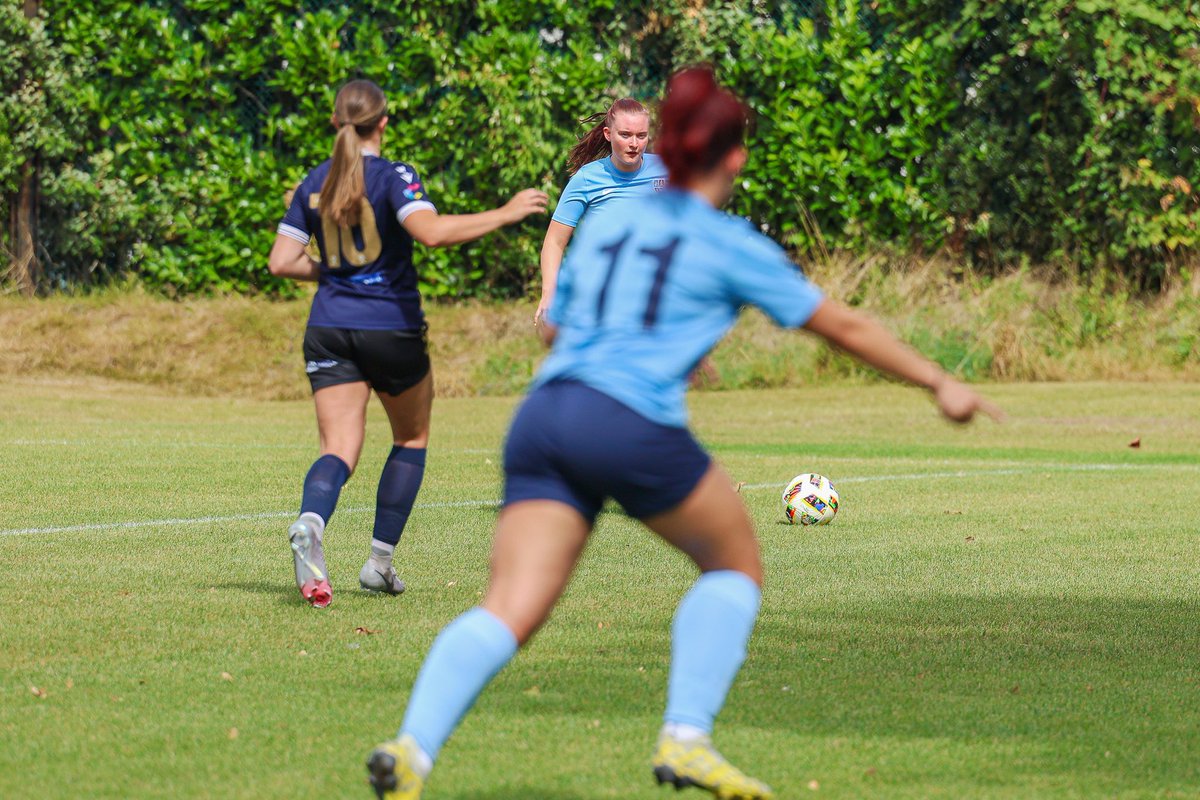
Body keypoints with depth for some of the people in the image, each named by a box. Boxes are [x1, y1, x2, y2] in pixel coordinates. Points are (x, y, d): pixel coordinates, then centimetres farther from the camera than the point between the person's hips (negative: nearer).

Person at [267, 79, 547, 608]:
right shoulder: (393, 177, -10)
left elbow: (281, 261, 4)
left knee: (339, 448, -3)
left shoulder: (313, 184, 5)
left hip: (329, 330, 3)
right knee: (411, 438, 19)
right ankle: (380, 561, 14)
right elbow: (432, 231, -27)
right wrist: (505, 214, -21)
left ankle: (309, 525, -36)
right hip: (391, 328, -3)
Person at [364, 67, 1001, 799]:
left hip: (543, 415, 5)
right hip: (633, 423, -5)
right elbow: (844, 327, 15)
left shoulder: (604, 228, 23)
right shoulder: (727, 244, 9)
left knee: (509, 610, -4)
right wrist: (940, 385, 24)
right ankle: (687, 738, 4)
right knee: (736, 564, 18)